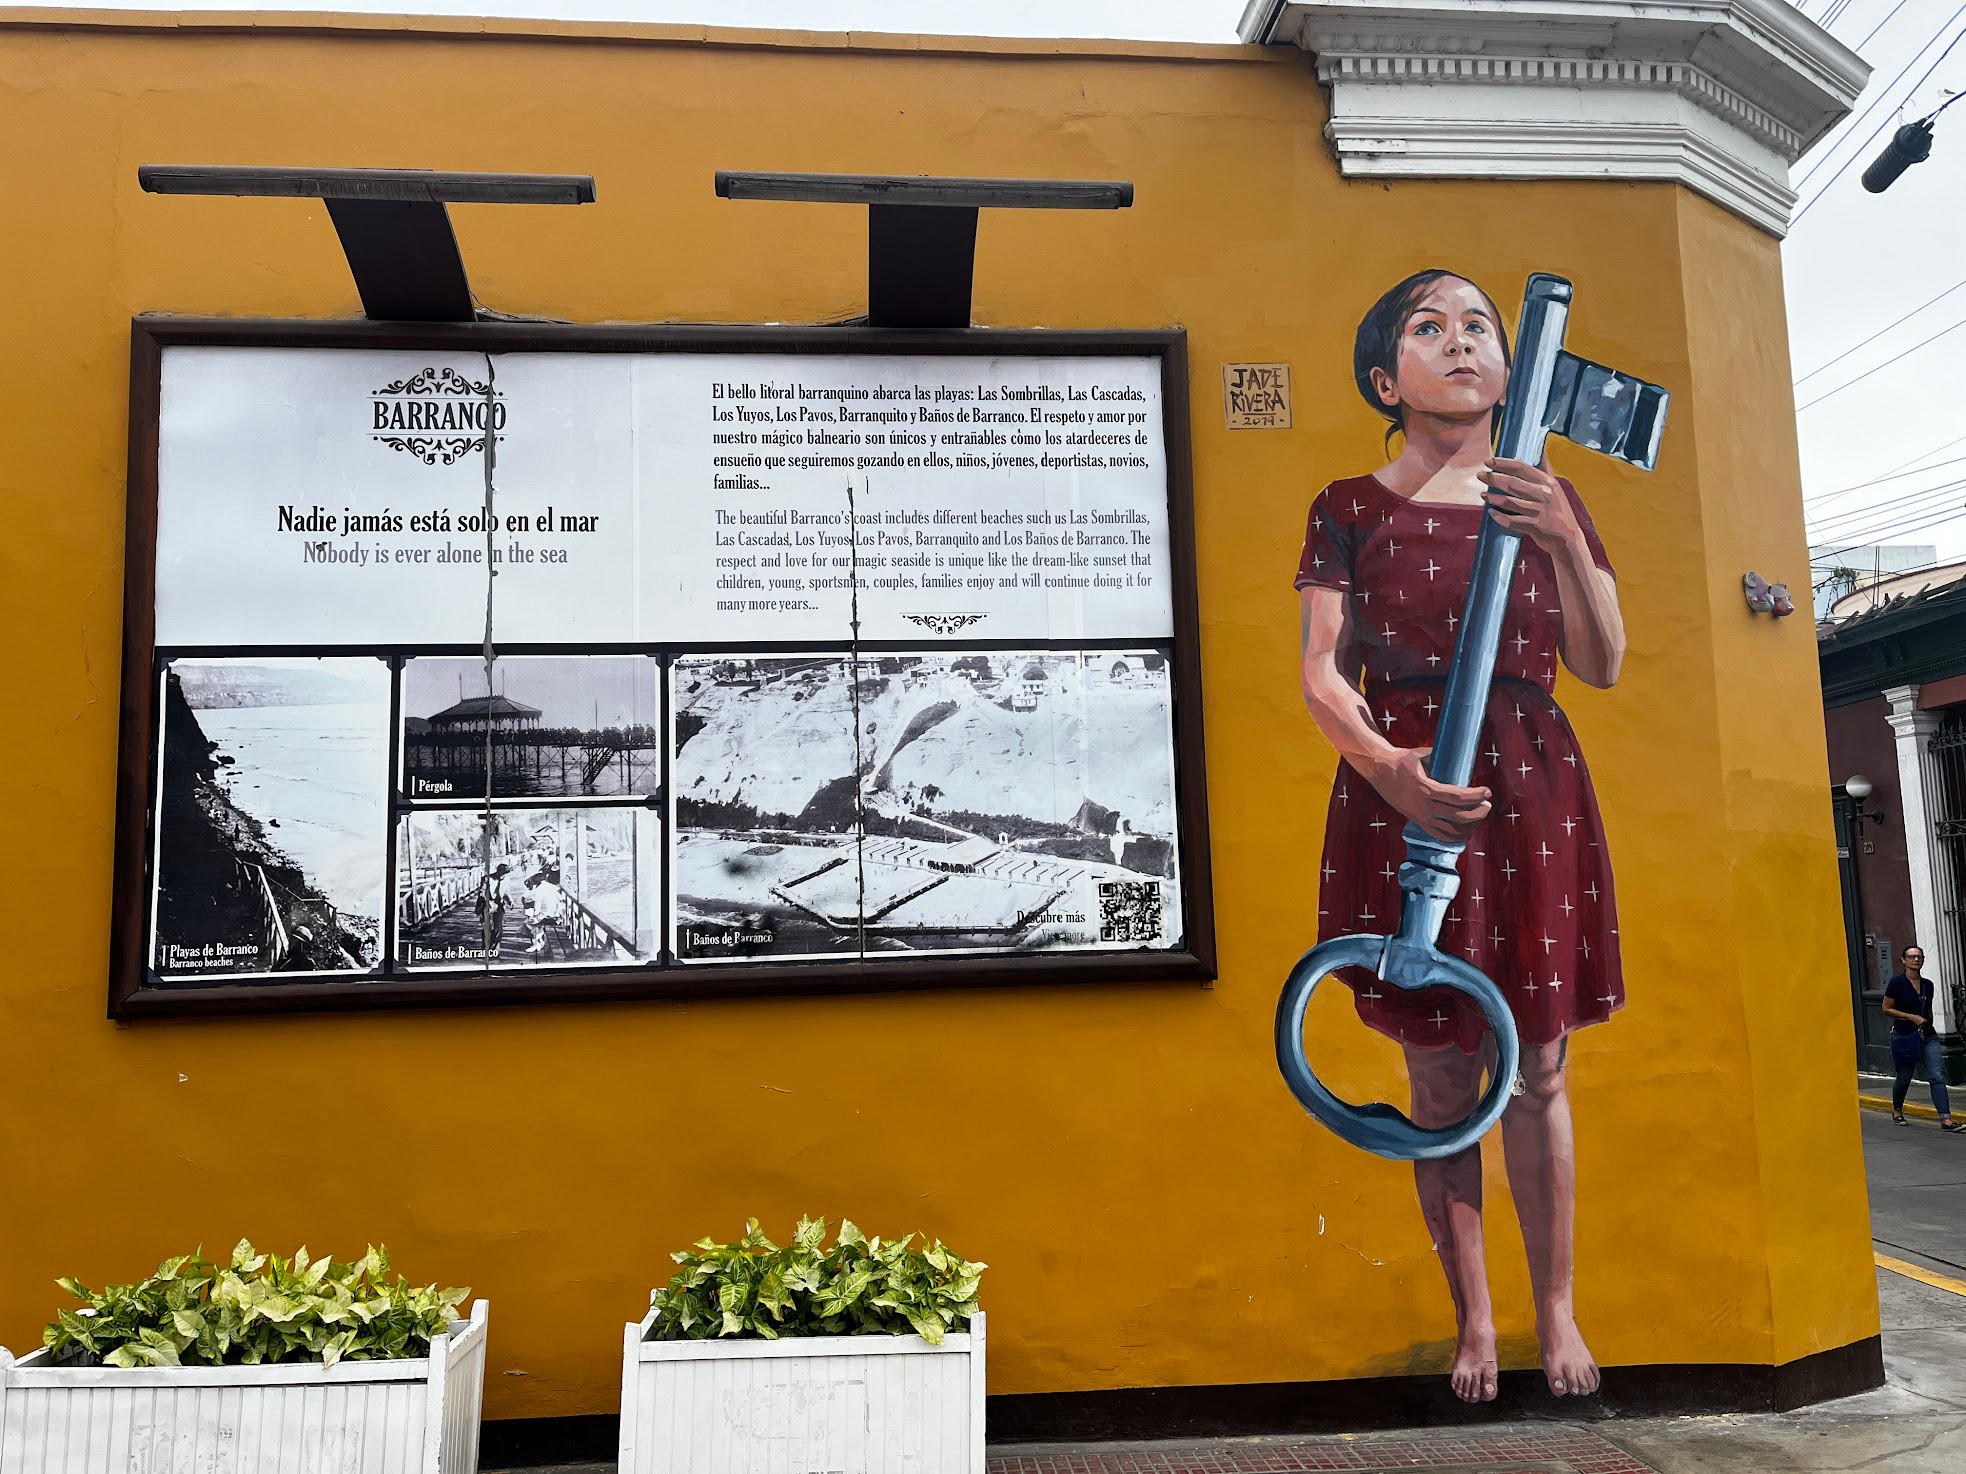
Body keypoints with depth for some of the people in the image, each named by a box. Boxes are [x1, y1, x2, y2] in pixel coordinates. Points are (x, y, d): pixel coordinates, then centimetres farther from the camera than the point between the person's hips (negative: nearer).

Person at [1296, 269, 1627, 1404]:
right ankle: (1474, 1322, 21)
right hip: (1401, 785, -2)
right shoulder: (1352, 508, 4)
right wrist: (1387, 764, -23)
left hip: (1533, 784, 2)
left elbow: (1602, 665, 6)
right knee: (1442, 1075, 5)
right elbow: (1321, 673, -4)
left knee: (1537, 1067, 6)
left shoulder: (1550, 501, 12)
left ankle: (1559, 1314, 24)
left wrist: (1565, 542, -9)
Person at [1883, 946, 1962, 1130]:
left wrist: (1928, 1022, 14)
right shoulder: (1896, 983, -8)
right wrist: (1912, 1017, -14)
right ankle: (1897, 1111, 33)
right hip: (1904, 1037, -4)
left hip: (1928, 1036, 4)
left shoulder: (1928, 984, 8)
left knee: (1937, 1076, -9)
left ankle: (1946, 1119, -12)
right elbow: (1887, 1009, -8)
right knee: (1904, 1078, 9)